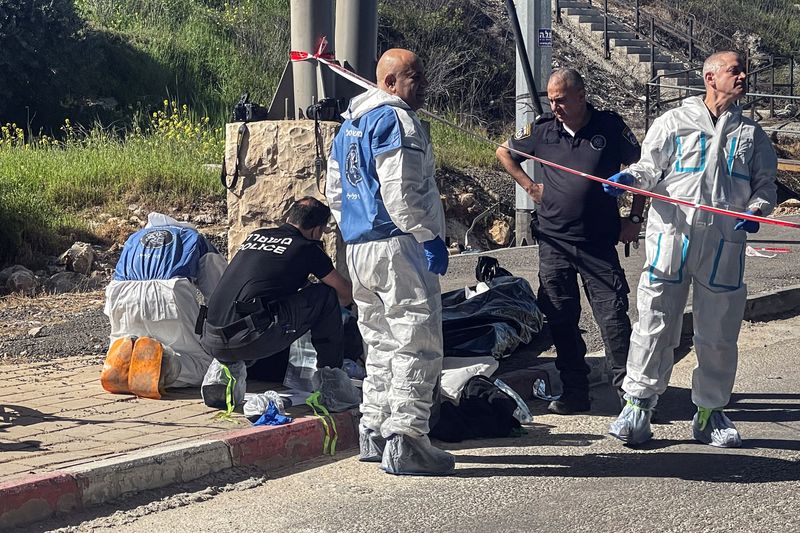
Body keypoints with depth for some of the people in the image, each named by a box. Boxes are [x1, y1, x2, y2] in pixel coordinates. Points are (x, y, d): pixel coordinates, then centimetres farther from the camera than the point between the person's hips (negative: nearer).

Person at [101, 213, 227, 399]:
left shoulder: (133, 239, 38)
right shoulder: (194, 239, 31)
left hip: (124, 297, 3)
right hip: (172, 295, -3)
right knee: (202, 365, 4)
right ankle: (162, 363, -29)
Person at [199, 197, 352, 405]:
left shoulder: (256, 235, 24)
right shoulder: (306, 247, 7)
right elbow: (345, 293, 21)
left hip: (211, 342, 6)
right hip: (248, 341, -6)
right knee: (326, 295, 9)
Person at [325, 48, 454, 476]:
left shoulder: (349, 124, 18)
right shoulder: (396, 120, -12)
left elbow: (335, 191, 22)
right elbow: (400, 192, -21)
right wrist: (431, 237, -15)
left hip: (358, 249, 10)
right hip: (397, 248, -10)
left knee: (380, 342, 18)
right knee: (417, 344, -7)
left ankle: (373, 433, 22)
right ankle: (405, 440, -10)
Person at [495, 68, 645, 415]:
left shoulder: (611, 127, -1)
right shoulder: (542, 130, 4)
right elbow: (503, 152, 22)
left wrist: (635, 219, 5)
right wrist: (529, 185, 12)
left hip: (599, 242, -2)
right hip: (554, 240, 3)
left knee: (613, 315, -7)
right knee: (561, 319, 5)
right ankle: (575, 393, 14)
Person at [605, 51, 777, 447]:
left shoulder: (751, 133, 16)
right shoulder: (674, 122, 8)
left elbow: (765, 184, 16)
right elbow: (651, 168, 7)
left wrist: (757, 210, -4)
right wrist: (630, 177, -15)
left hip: (724, 245, 3)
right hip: (672, 236, -3)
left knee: (719, 333, 7)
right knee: (656, 323, -4)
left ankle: (710, 411, 19)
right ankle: (638, 403, 5)